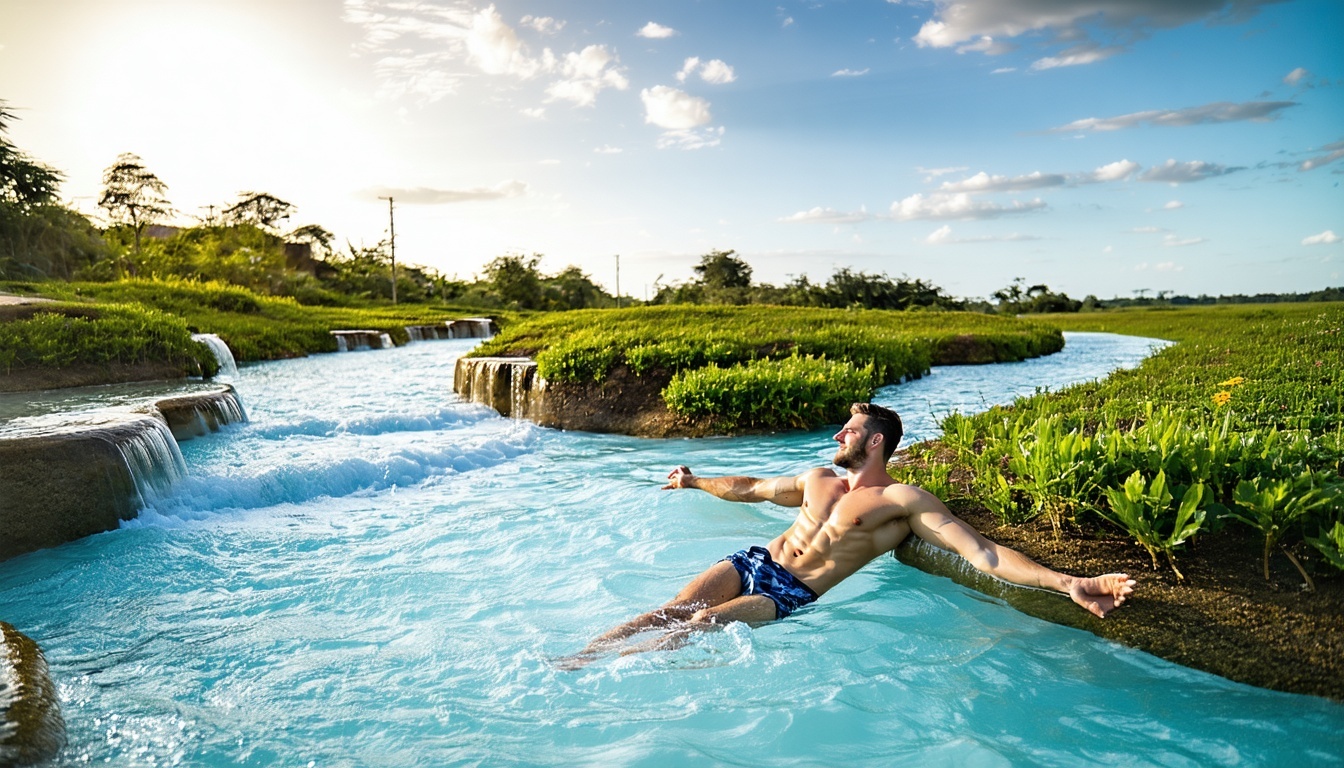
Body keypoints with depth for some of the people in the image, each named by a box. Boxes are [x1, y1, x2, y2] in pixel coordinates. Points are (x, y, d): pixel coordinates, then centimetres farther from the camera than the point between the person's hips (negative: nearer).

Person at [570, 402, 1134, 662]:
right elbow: (751, 489, 35)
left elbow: (981, 551, -10)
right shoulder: (819, 480, 19)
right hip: (753, 561, 6)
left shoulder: (904, 500, -1)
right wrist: (696, 482, 48)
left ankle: (603, 668, -20)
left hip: (790, 594, -5)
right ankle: (571, 662, -14)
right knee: (668, 610, -15)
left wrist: (1068, 583, -23)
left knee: (696, 625, -26)